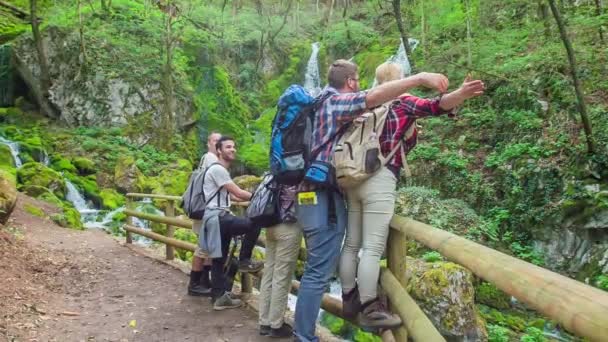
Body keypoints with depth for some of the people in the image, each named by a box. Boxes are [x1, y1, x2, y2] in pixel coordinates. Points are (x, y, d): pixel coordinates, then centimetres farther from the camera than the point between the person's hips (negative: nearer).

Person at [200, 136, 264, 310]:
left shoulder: (222, 170, 21)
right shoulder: (217, 169, -13)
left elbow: (231, 196, 22)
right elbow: (239, 194, -17)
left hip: (220, 217, 11)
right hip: (217, 217, -11)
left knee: (219, 259, 10)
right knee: (254, 224, -21)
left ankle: (220, 296, 15)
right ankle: (244, 261, -5)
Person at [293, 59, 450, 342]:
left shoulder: (326, 104, 22)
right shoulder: (336, 101, -5)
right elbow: (373, 97, -24)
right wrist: (420, 78, -26)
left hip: (317, 192, 10)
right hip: (322, 194, -10)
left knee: (318, 267, 16)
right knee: (319, 270, -8)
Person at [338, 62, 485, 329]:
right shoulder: (402, 102, 2)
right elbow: (434, 106, -17)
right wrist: (461, 95, -30)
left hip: (355, 177, 8)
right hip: (380, 179, -8)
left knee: (352, 244, 11)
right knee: (372, 248, -7)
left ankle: (349, 300, 20)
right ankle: (369, 310, -3)